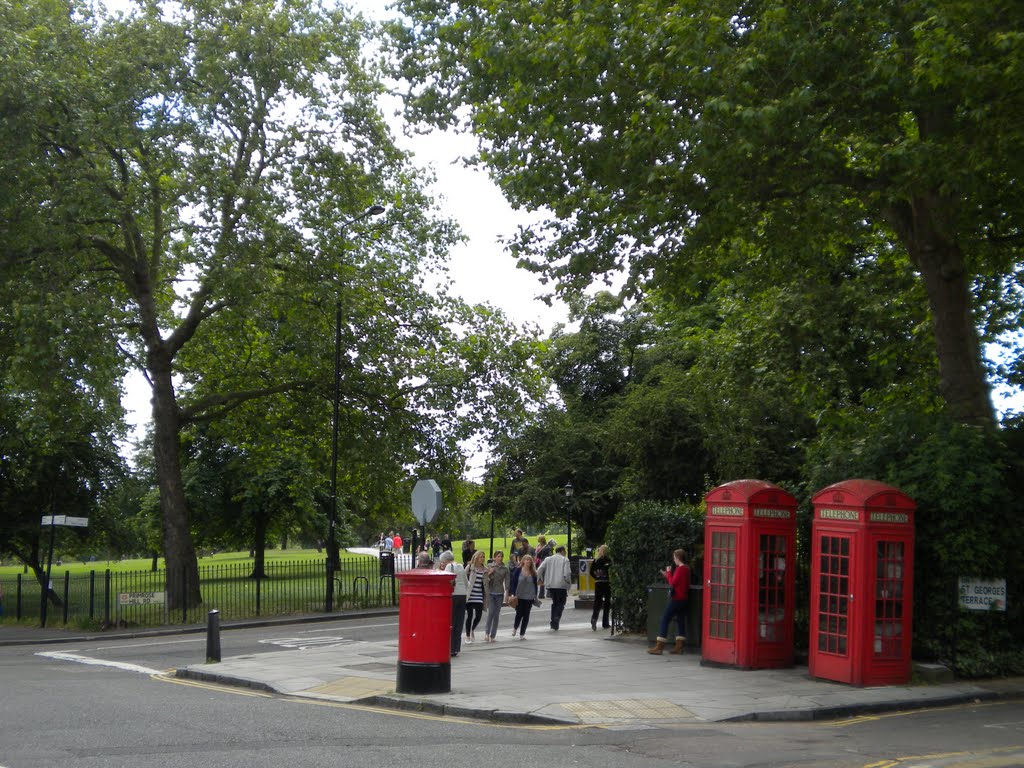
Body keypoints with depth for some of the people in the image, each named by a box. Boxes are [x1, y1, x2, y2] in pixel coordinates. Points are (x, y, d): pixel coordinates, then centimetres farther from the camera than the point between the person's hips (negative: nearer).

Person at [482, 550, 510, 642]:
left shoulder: (505, 568, 5)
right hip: (490, 592, -2)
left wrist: (507, 594, 0)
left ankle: (493, 636, 10)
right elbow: (485, 580, 3)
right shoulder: (489, 567, 2)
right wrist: (489, 574, -17)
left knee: (496, 615, 4)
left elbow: (507, 582, 5)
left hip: (500, 593, 2)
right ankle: (487, 632, -4)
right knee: (491, 612, -14)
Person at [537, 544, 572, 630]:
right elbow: (567, 573, -13)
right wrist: (569, 582, 2)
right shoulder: (565, 560, -3)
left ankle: (553, 622, 15)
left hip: (550, 585, 4)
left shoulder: (548, 559, 9)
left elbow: (539, 570, 1)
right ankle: (556, 619, -15)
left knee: (554, 602, 19)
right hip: (561, 585, -4)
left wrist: (539, 580, 14)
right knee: (561, 603, 5)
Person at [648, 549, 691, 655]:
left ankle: (659, 647, -7)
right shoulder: (686, 568, 13)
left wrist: (668, 572, -5)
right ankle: (679, 647, 7)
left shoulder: (680, 569, -17)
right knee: (681, 621, 8)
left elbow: (672, 583, -17)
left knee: (665, 619, -6)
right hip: (683, 598, 10)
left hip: (677, 598, -10)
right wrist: (667, 575, 13)